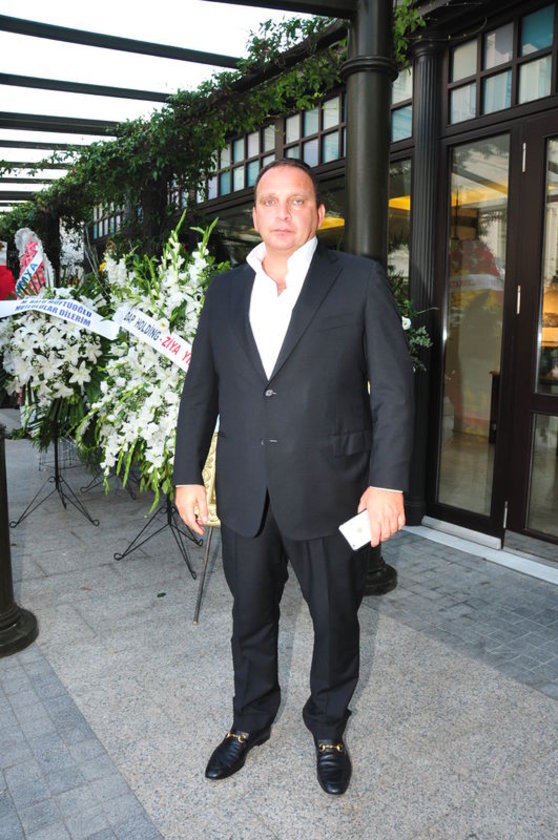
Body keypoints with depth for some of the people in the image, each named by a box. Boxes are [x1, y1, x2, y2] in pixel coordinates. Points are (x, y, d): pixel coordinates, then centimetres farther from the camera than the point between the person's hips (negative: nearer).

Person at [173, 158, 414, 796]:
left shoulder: (360, 281, -3)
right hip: (245, 496, 3)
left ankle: (328, 729, 41)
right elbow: (200, 390, 11)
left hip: (329, 492, -3)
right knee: (250, 617, 19)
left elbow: (393, 387, -7)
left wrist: (387, 482, -13)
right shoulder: (225, 290, 8)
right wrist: (188, 475, 7)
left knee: (335, 619, 15)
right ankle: (250, 721, 44)